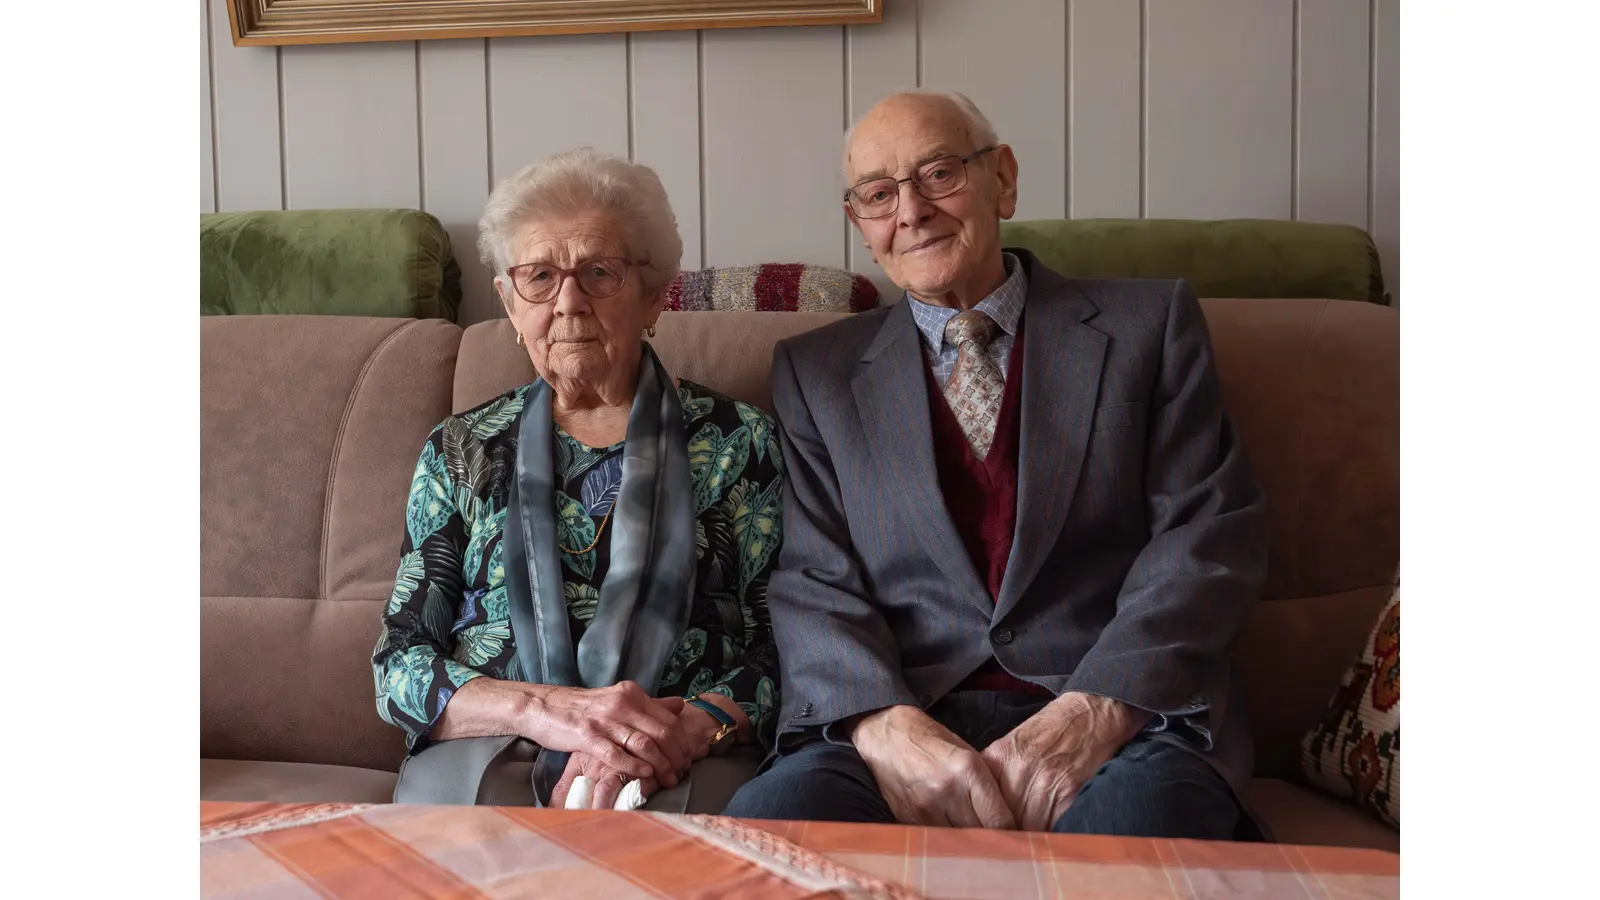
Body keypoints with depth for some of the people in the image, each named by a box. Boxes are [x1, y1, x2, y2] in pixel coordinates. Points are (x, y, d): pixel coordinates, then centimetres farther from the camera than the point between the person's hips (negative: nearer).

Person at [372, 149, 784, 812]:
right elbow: (399, 665, 8)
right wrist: (543, 709, -13)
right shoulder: (460, 452, 15)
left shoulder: (740, 443, 10)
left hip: (688, 764, -1)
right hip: (486, 752, 1)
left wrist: (688, 726, -18)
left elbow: (780, 651, 5)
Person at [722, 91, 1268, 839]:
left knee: (1132, 821, -36)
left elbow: (1211, 534, 3)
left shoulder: (1149, 324, 13)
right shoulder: (815, 371, 16)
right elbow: (812, 580, 6)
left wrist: (1099, 709, -14)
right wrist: (883, 724, -16)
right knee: (771, 811, -31)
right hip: (908, 715, 2)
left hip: (1122, 713, -1)